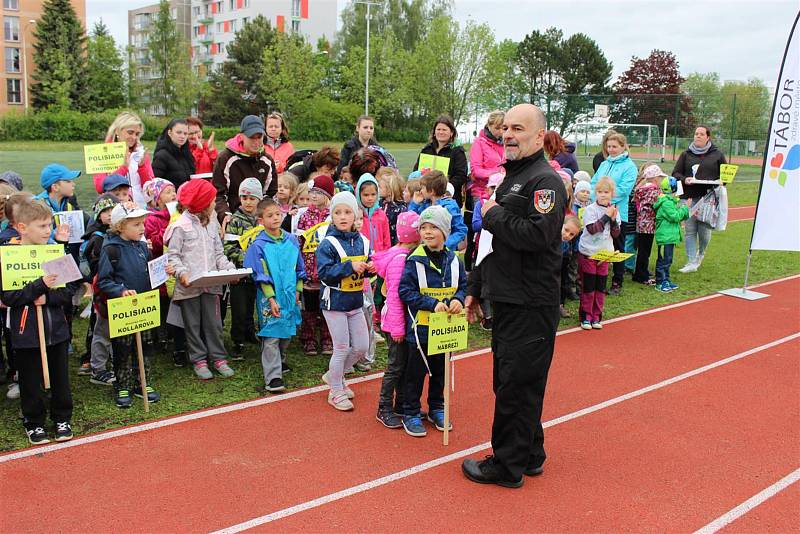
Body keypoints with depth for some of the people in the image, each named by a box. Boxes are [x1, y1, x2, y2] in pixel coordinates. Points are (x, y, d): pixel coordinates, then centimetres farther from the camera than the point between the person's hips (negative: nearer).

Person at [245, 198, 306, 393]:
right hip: (269, 298, -5)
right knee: (271, 337, -4)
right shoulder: (258, 245, -9)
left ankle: (280, 362, 40)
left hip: (289, 296, 5)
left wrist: (297, 290, 7)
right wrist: (271, 298, -13)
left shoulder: (291, 240, 5)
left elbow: (299, 268, 13)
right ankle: (273, 377, -3)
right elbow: (260, 276, -9)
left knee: (287, 333, 17)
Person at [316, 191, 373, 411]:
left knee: (361, 347, 11)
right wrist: (350, 267, -27)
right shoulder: (328, 244, -13)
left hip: (355, 302, 6)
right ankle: (336, 392, 20)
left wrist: (369, 268, -7)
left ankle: (334, 376, 34)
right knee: (341, 349, 1)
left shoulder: (362, 241, 5)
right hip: (335, 303, -6)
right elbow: (324, 273, -20)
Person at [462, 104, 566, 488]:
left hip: (531, 306, -10)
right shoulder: (510, 178, 17)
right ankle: (529, 456, 31)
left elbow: (538, 235, -29)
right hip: (507, 300, 10)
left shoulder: (545, 181, -13)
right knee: (510, 381, 17)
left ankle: (508, 466, 12)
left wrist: (494, 215, -15)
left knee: (517, 385, -1)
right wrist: (476, 289, 23)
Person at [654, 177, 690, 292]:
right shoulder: (666, 203, -18)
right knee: (663, 260, -5)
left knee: (668, 260, 15)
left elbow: (681, 216, 23)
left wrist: (684, 211, 5)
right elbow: (675, 217, -22)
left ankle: (666, 280, 23)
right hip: (665, 237, -11)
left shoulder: (671, 201, 16)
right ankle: (660, 283, 1)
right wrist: (684, 208, -11)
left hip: (670, 236, 11)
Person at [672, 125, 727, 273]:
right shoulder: (686, 154, 11)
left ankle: (701, 253, 30)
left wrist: (720, 181, -6)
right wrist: (684, 179, -11)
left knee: (704, 230, -2)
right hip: (689, 198, 1)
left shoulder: (717, 154, 9)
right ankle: (692, 262, 7)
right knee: (690, 231, 0)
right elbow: (675, 173, 9)